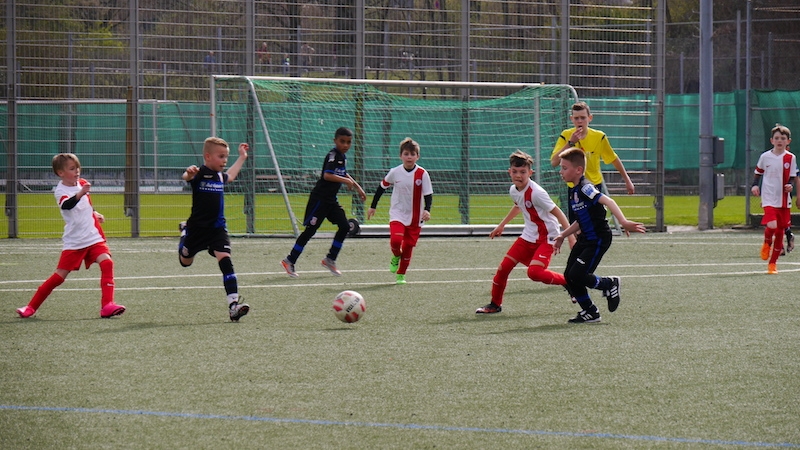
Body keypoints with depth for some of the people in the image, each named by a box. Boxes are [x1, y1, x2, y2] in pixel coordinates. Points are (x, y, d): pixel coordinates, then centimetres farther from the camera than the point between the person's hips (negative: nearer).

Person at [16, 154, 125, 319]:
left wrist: (95, 214, 15)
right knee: (59, 276, -2)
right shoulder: (61, 191, -14)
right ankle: (31, 307, 14)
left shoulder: (82, 183, 7)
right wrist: (80, 194, -55)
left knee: (107, 263, -18)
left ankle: (107, 305, -18)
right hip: (74, 242, -5)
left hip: (93, 237, 5)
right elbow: (66, 205, -39)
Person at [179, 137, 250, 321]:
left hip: (217, 228, 3)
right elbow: (186, 177, -38)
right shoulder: (199, 174, -13)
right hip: (198, 228, -3)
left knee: (225, 260, -16)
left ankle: (234, 305, -22)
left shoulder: (220, 176, 7)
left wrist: (242, 157, 39)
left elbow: (230, 176, 33)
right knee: (186, 262, 19)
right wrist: (189, 173, -62)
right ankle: (184, 234, 54)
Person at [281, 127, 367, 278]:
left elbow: (344, 175, 31)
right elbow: (327, 175, -31)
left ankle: (330, 259, 12)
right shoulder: (333, 155, -16)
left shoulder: (342, 157, 12)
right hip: (320, 198, -9)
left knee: (345, 226, 2)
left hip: (331, 200, 9)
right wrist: (346, 181, -33)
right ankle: (289, 261, 2)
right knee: (310, 230, -6)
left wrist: (358, 188, 34)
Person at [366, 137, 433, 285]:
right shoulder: (395, 172, -5)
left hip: (415, 217, 0)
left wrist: (427, 210, -24)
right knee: (395, 240, -22)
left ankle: (401, 274, 22)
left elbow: (428, 195, -6)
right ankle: (396, 257, 12)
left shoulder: (422, 174, -8)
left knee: (408, 246, 4)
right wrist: (373, 206, 13)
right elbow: (382, 187, 10)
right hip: (397, 214, 0)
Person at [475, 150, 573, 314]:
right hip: (528, 236, 8)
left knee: (534, 272, -26)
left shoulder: (536, 193, -23)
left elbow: (557, 213, -21)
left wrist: (570, 236, -26)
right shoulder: (514, 191, 2)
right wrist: (501, 225, 34)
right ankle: (495, 304, 23)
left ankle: (569, 283, -6)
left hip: (546, 238, -8)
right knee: (504, 267, 4)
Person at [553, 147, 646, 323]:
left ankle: (609, 284, 10)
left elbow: (607, 201, -34)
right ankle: (590, 312, 17)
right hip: (585, 239, 9)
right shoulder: (573, 191, 11)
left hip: (599, 239, -9)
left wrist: (623, 221, -46)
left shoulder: (585, 188, -18)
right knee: (569, 277, 4)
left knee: (577, 275, -16)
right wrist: (563, 235, 24)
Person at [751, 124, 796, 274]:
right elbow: (758, 172, 13)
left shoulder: (790, 158, 2)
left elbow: (792, 177, 7)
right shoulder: (765, 157, 0)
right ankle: (767, 243, 11)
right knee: (772, 225, -24)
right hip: (769, 198, -2)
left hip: (784, 200, 2)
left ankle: (773, 263, 17)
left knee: (780, 232, 6)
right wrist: (755, 185, -3)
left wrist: (790, 185, -14)